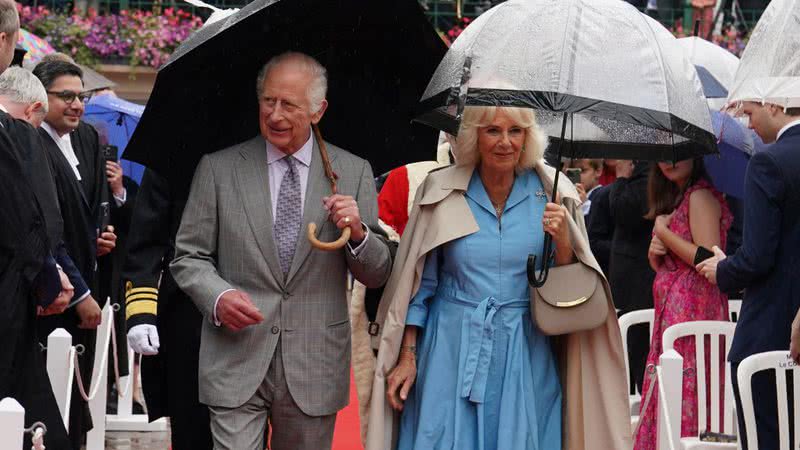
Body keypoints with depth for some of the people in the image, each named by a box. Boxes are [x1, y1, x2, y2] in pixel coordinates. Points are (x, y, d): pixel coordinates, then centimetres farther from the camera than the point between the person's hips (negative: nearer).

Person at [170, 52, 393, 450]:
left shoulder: (352, 173, 5)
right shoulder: (219, 169, 3)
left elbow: (377, 276, 6)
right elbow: (189, 257, 6)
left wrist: (356, 232, -15)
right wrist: (218, 296, -14)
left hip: (313, 368, 1)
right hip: (236, 363, -1)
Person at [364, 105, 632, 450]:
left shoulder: (550, 193, 1)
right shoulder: (441, 191, 0)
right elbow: (419, 282, 5)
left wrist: (562, 240, -14)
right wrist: (408, 356, 0)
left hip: (524, 354, 1)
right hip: (453, 354, -1)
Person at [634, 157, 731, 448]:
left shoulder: (701, 196, -9)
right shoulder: (676, 197, 20)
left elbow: (708, 259, -20)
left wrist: (663, 231, -9)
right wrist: (655, 254, 1)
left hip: (692, 306, -9)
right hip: (671, 308, 9)